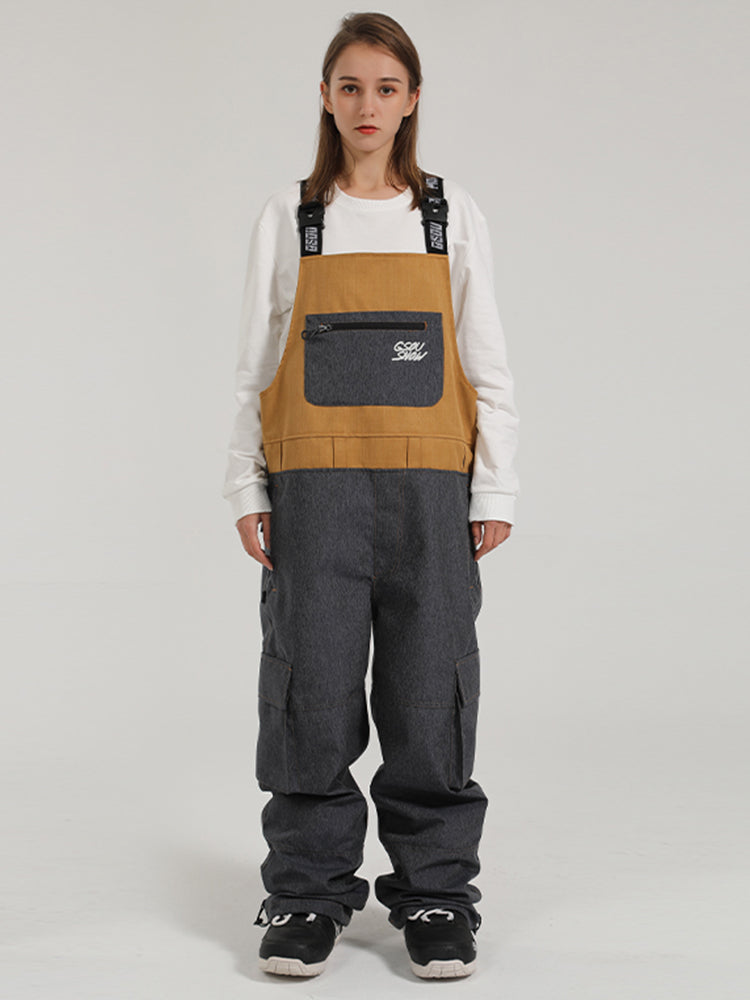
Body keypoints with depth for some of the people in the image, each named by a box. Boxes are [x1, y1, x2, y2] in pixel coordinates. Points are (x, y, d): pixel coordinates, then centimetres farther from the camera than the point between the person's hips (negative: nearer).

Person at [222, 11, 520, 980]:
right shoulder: (288, 216, 8)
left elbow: (486, 361, 8)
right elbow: (256, 362, 8)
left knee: (430, 694, 2)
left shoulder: (451, 216, 8)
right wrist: (246, 488, 2)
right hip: (314, 488, 0)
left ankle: (435, 891, 16)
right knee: (310, 691, 0)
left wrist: (494, 488, 2)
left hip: (429, 489, 0)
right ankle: (307, 892, 15)